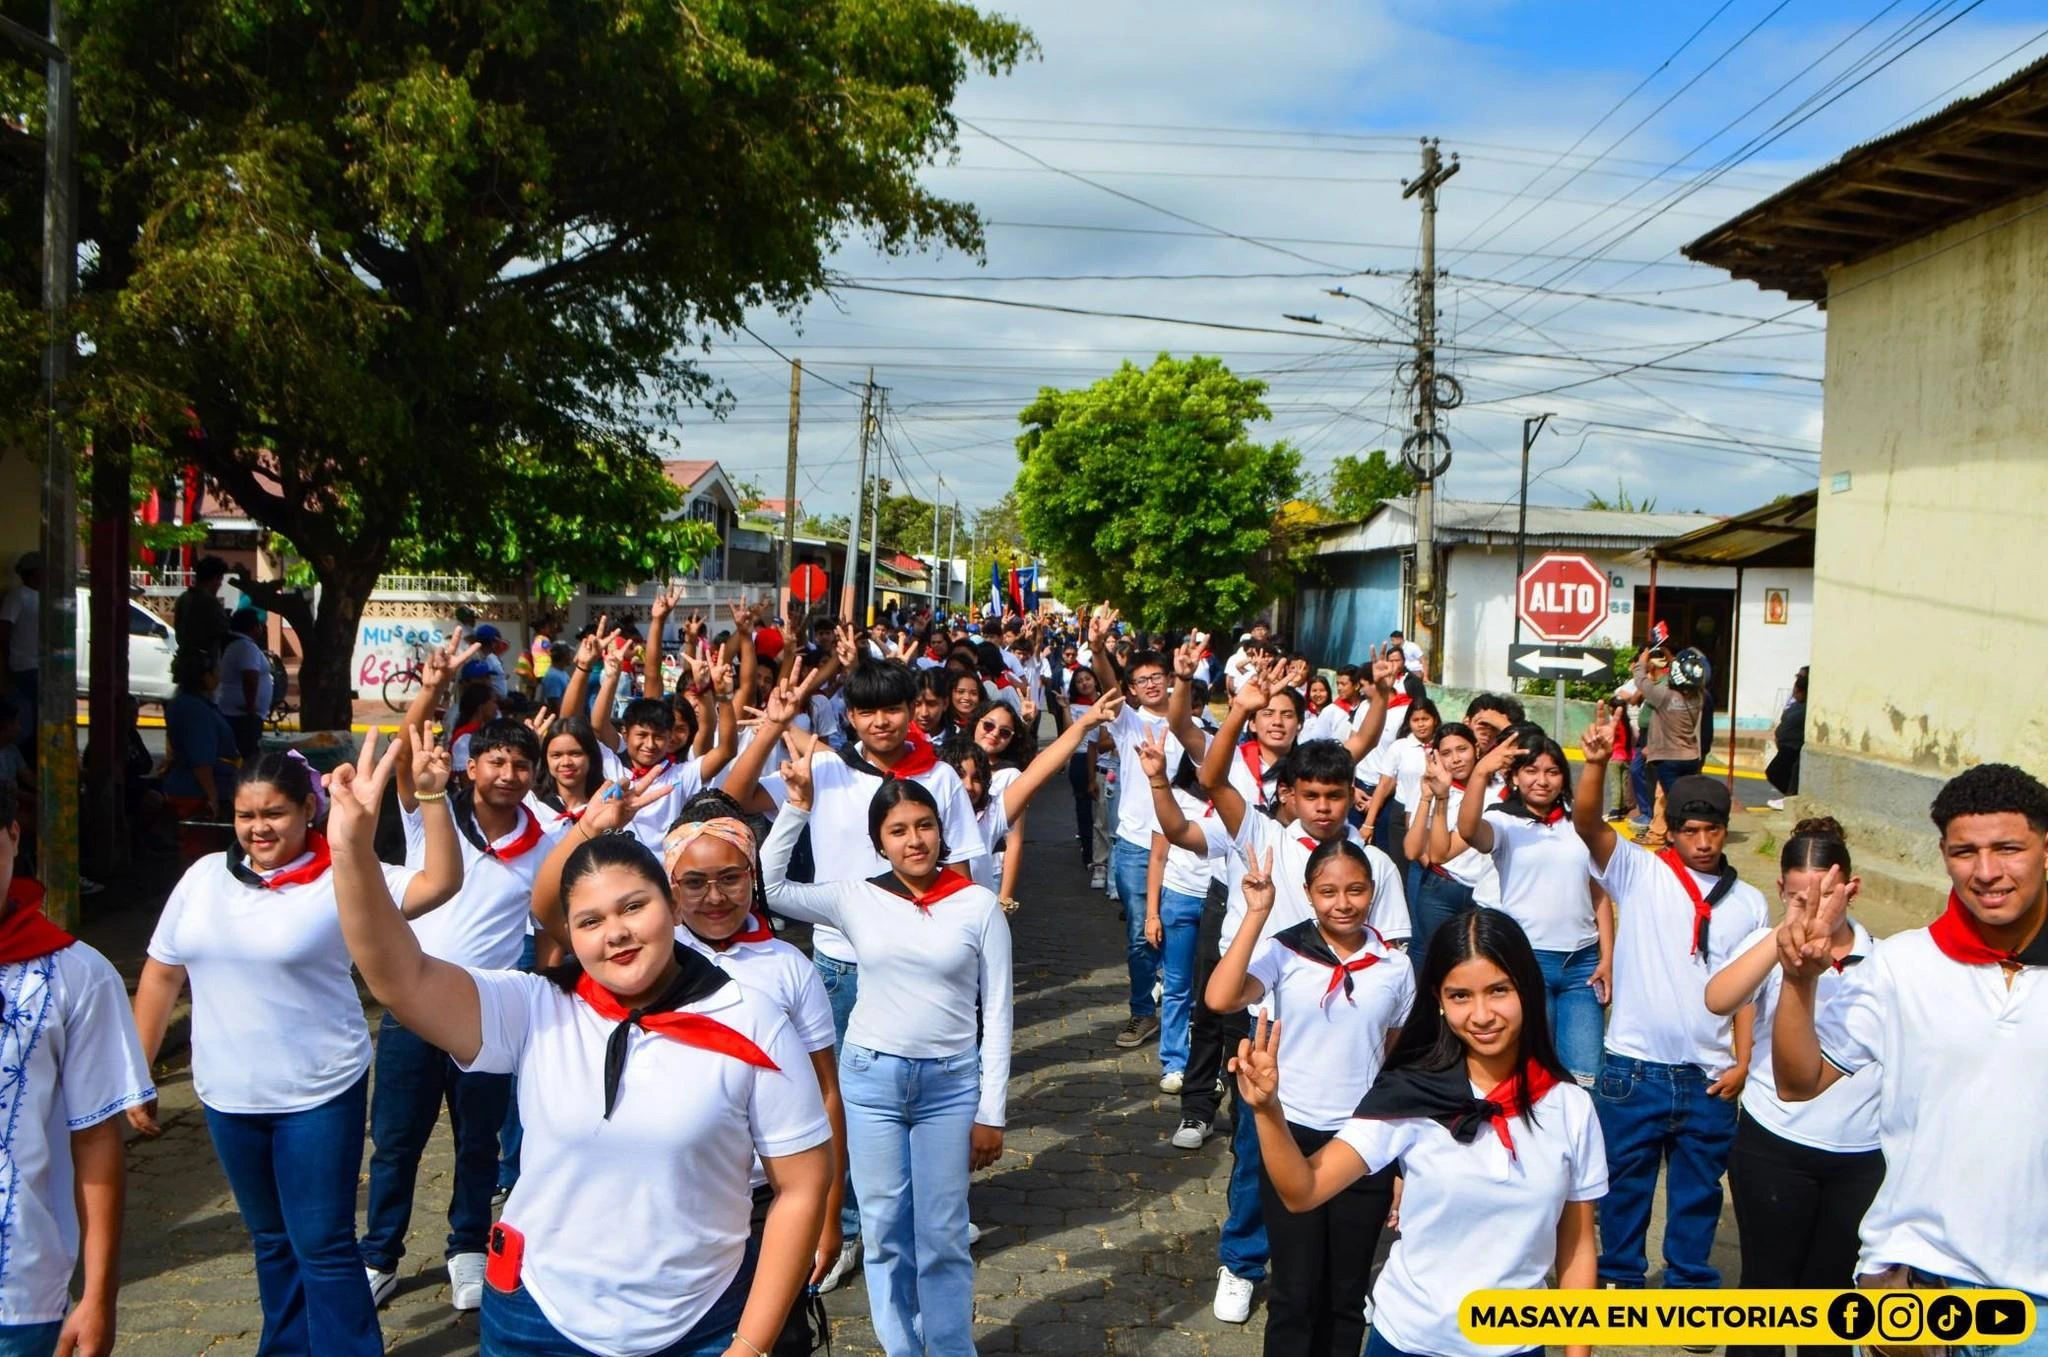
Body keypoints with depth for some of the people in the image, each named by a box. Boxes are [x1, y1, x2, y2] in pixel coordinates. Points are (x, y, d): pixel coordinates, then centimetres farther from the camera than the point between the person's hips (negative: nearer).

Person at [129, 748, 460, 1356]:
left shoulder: (342, 877, -12)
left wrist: (432, 796, -34)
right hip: (227, 1098, 5)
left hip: (319, 1095, -5)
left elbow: (439, 882, -24)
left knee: (323, 1244, 1)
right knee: (271, 1239, 20)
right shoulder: (205, 876, 2)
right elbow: (161, 973, 8)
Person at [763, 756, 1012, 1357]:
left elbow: (997, 1013, -2)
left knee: (942, 1235, 6)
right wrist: (797, 807, -9)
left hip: (951, 1082, -1)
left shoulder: (979, 905, -4)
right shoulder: (856, 899, 0)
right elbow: (770, 886, -2)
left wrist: (991, 1113, -3)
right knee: (884, 1230, 11)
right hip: (870, 1078, 2)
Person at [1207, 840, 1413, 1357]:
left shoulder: (1395, 967, 0)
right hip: (1293, 1138, -2)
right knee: (1296, 1294, 7)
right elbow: (1220, 999, -28)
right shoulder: (1284, 952, -10)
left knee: (1346, 1295, 14)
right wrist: (1256, 913, -26)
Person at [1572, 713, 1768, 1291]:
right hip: (1634, 1067, -2)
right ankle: (1620, 1275, 28)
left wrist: (1742, 1063, -1)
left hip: (1710, 1076, 2)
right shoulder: (1640, 872, -2)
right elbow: (1587, 824, -19)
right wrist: (1597, 762, -36)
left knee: (1699, 1189, 15)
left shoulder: (1749, 902, 6)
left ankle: (1690, 1281, 32)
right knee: (1625, 1179, 11)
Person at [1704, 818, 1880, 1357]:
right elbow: (1718, 999, -28)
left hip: (1864, 1155, 2)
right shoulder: (1770, 945, -7)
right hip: (1774, 1148, -2)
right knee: (1768, 1280, 9)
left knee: (1834, 1287, 16)